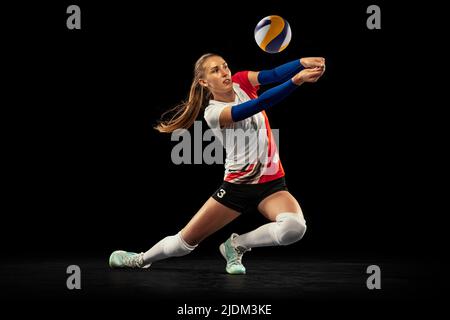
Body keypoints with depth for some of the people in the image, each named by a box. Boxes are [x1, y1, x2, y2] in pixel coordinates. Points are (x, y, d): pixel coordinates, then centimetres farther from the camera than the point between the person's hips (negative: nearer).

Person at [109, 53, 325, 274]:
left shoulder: (241, 82, -2)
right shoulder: (213, 113, -15)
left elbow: (273, 75, -21)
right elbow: (258, 105, -31)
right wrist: (295, 81, -43)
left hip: (271, 183, 3)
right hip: (237, 185, -2)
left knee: (295, 227, -29)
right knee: (187, 240, 1)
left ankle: (236, 245, -3)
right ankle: (140, 260, 33)